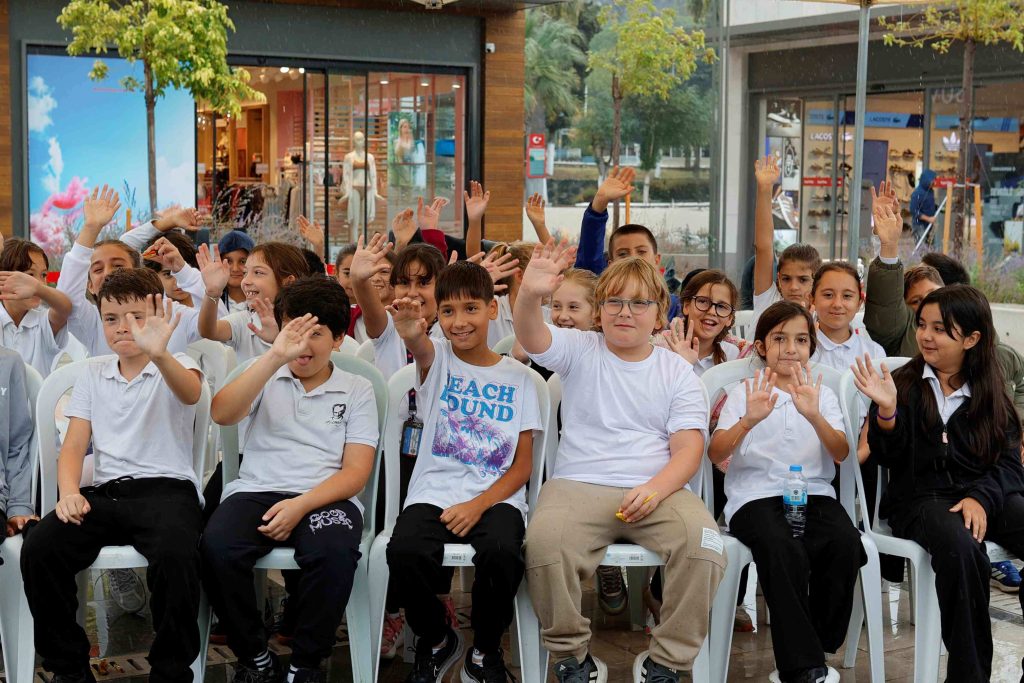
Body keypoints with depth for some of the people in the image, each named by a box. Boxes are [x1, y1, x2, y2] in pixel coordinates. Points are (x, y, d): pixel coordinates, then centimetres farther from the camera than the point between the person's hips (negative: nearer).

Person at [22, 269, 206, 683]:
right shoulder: (93, 374, 19)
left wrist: (159, 354, -44)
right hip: (105, 491, 4)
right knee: (38, 548, -23)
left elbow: (191, 393, -22)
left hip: (166, 488, -4)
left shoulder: (175, 367, 4)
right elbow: (74, 444, 14)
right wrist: (69, 492, -8)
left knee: (174, 554, -36)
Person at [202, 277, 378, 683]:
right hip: (256, 492, 1)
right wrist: (276, 355, -16)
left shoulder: (356, 390, 13)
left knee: (334, 552, -36)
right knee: (217, 547, -31)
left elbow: (356, 471, 3)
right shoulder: (265, 376, 16)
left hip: (326, 497, -1)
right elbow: (221, 414, -6)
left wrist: (301, 505, -15)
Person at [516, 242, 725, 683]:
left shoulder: (677, 371, 13)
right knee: (544, 543, -32)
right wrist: (530, 295, -33)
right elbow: (532, 338, -9)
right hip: (578, 486, -1)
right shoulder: (580, 351, 12)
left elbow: (689, 447, 2)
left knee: (703, 541, -30)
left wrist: (656, 489, -18)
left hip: (656, 490, 1)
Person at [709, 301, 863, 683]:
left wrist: (814, 416, -21)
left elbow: (841, 454, -2)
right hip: (756, 495, -2)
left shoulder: (822, 394, 16)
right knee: (783, 550, -34)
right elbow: (715, 454, -5)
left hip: (814, 493, 3)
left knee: (845, 543, -29)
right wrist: (748, 420, -24)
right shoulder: (745, 393, 10)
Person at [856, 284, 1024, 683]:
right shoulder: (904, 384, 7)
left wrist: (981, 497, -15)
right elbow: (887, 458, -1)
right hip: (921, 497, -3)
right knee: (961, 547, -37)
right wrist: (886, 411, -20)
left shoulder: (990, 395, 14)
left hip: (987, 495, 3)